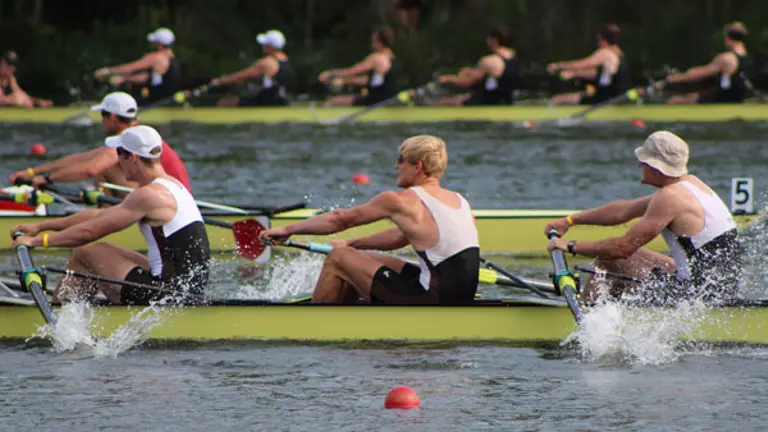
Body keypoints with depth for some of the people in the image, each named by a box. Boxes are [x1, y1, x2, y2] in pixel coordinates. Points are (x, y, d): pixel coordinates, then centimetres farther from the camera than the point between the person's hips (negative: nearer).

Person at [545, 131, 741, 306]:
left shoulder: (669, 198, -18)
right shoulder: (691, 183, 12)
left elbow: (624, 247, -16)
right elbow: (624, 210, 18)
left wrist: (572, 246, -4)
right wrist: (569, 221, 21)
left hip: (697, 293, -10)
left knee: (608, 260, 2)